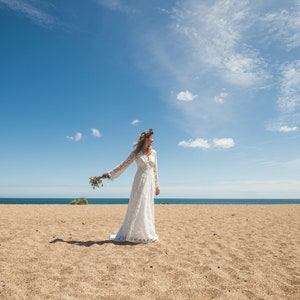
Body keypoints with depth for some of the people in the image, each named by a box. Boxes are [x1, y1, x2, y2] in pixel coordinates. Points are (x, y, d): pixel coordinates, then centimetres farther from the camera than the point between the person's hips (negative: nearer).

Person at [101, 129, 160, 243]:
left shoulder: (153, 152, 9)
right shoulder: (136, 153, -3)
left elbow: (155, 170, 13)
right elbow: (123, 165, 0)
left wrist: (156, 185, 13)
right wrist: (109, 174, -4)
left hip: (150, 182, 4)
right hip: (140, 182, -4)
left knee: (147, 208, 9)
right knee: (137, 207, -4)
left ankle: (146, 233, 19)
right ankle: (132, 234, 5)